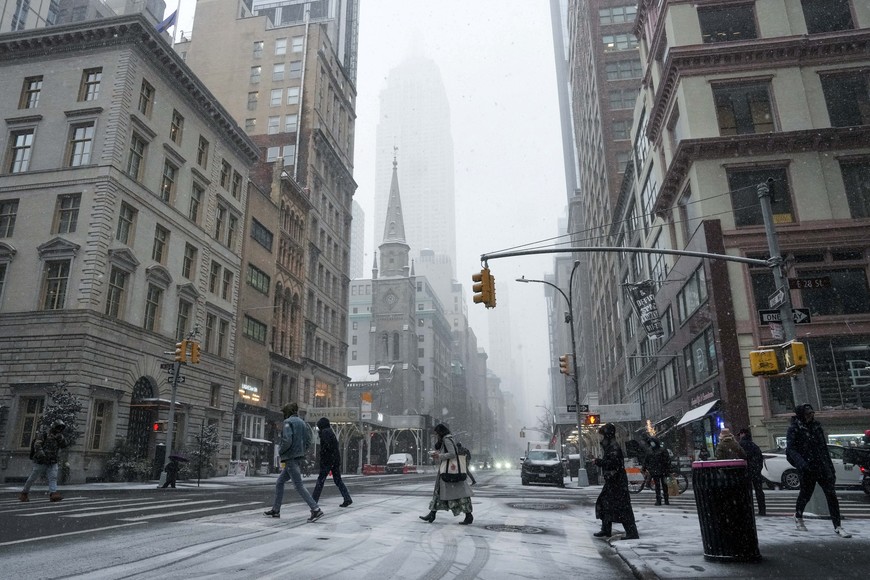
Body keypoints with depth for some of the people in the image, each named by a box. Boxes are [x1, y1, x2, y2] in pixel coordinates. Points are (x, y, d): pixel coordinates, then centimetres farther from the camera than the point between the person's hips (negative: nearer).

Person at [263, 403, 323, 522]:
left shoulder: (288, 422, -10)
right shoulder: (302, 423, 14)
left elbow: (287, 441, -22)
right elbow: (308, 442, 11)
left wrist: (280, 450, -5)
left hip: (290, 458, -9)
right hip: (298, 457, 9)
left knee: (298, 486, -9)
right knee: (279, 482, 19)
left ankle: (316, 510, -14)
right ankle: (276, 510, 25)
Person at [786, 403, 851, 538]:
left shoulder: (817, 426, 11)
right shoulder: (795, 428, -6)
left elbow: (824, 448, 17)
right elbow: (790, 449, -13)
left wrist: (831, 469, 16)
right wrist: (801, 463, -29)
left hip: (823, 467, 5)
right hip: (807, 468, -4)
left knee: (831, 494, -5)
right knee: (806, 494, 7)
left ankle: (837, 526, 0)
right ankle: (798, 516, 33)